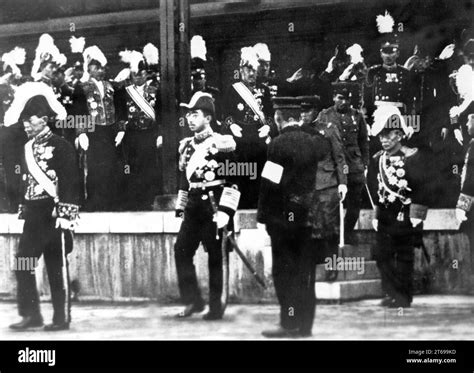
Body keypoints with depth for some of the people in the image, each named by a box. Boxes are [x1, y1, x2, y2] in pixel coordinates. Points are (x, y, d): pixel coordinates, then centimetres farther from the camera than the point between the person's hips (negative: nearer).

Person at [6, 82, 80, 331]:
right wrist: (24, 210, 14)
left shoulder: (60, 146, -7)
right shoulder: (29, 148, 14)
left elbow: (71, 182, -12)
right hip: (32, 216, 7)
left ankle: (62, 318, 6)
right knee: (22, 264, 0)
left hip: (54, 215, -7)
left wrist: (65, 215, -18)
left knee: (57, 267, -1)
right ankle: (31, 315, 6)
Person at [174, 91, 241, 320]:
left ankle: (217, 306, 9)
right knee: (181, 251, 1)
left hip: (214, 207, -7)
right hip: (193, 207, 7)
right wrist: (180, 208, 18)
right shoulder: (187, 146, 13)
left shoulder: (221, 144, -9)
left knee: (216, 257, 1)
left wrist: (225, 212, -17)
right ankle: (193, 301, 10)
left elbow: (233, 181, -12)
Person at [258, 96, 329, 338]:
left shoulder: (279, 144, -12)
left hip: (284, 216, -5)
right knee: (306, 271, 10)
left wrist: (263, 215, -8)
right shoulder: (315, 141, 5)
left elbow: (270, 183, -13)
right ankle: (305, 323, 13)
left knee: (285, 271, 0)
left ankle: (290, 323, -1)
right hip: (310, 216, 5)